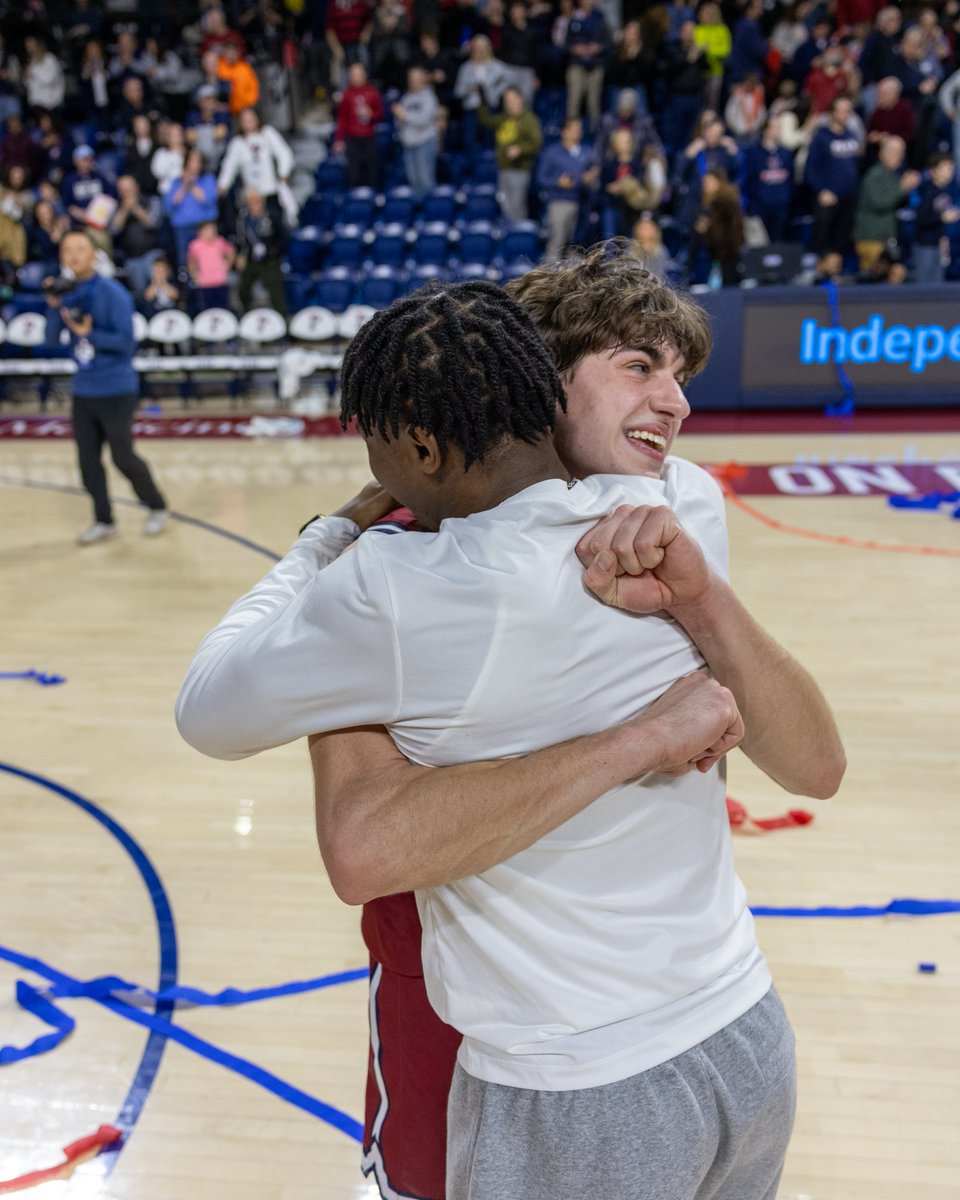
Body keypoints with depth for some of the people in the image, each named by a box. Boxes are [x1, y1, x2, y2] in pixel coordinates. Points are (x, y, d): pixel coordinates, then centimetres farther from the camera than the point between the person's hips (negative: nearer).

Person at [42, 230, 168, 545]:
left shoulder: (113, 293, -11)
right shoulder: (68, 294, 5)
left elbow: (126, 341, -16)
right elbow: (51, 343, 2)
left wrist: (88, 334, -19)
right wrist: (55, 308, -11)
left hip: (116, 390, -6)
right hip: (83, 391, 6)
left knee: (122, 457, 0)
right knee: (88, 460, 6)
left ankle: (157, 508, 21)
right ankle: (103, 522, 19)